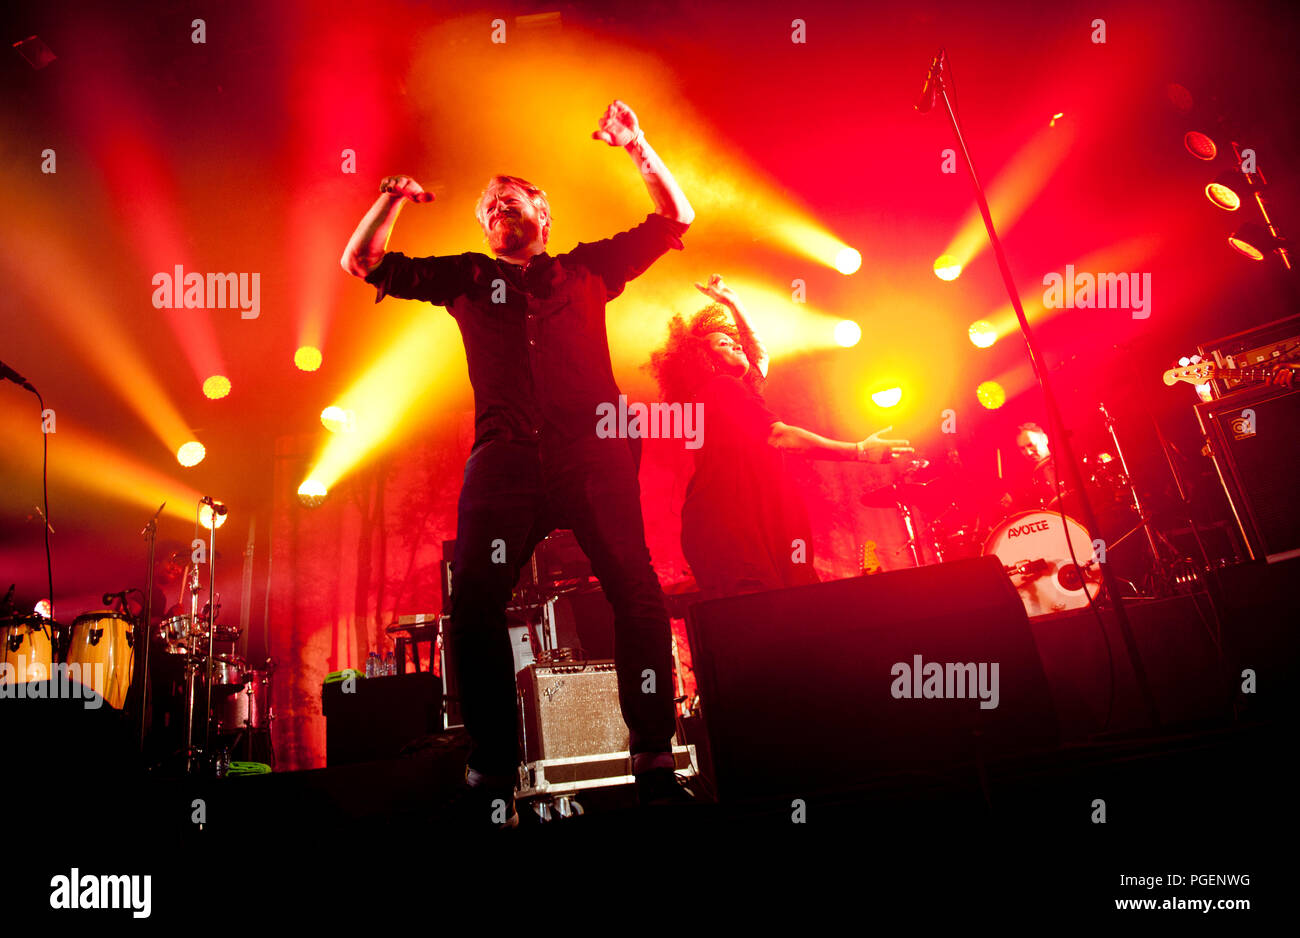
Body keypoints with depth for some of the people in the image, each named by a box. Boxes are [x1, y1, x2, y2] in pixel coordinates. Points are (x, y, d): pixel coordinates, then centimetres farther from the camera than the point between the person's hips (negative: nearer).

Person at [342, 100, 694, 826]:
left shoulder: (586, 268, 23)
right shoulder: (466, 278, 25)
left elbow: (677, 219, 21)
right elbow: (363, 260, 24)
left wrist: (638, 148, 11)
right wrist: (394, 199, 10)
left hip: (593, 453, -1)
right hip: (504, 460, 2)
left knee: (638, 595, -14)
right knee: (475, 606, -10)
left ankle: (655, 762, -4)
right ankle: (492, 775, 0)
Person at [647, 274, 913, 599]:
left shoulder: (734, 390, 26)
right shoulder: (721, 390, -3)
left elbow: (761, 354, 44)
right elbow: (779, 436, -13)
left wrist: (732, 301, 42)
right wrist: (859, 450, -14)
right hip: (731, 530, -10)